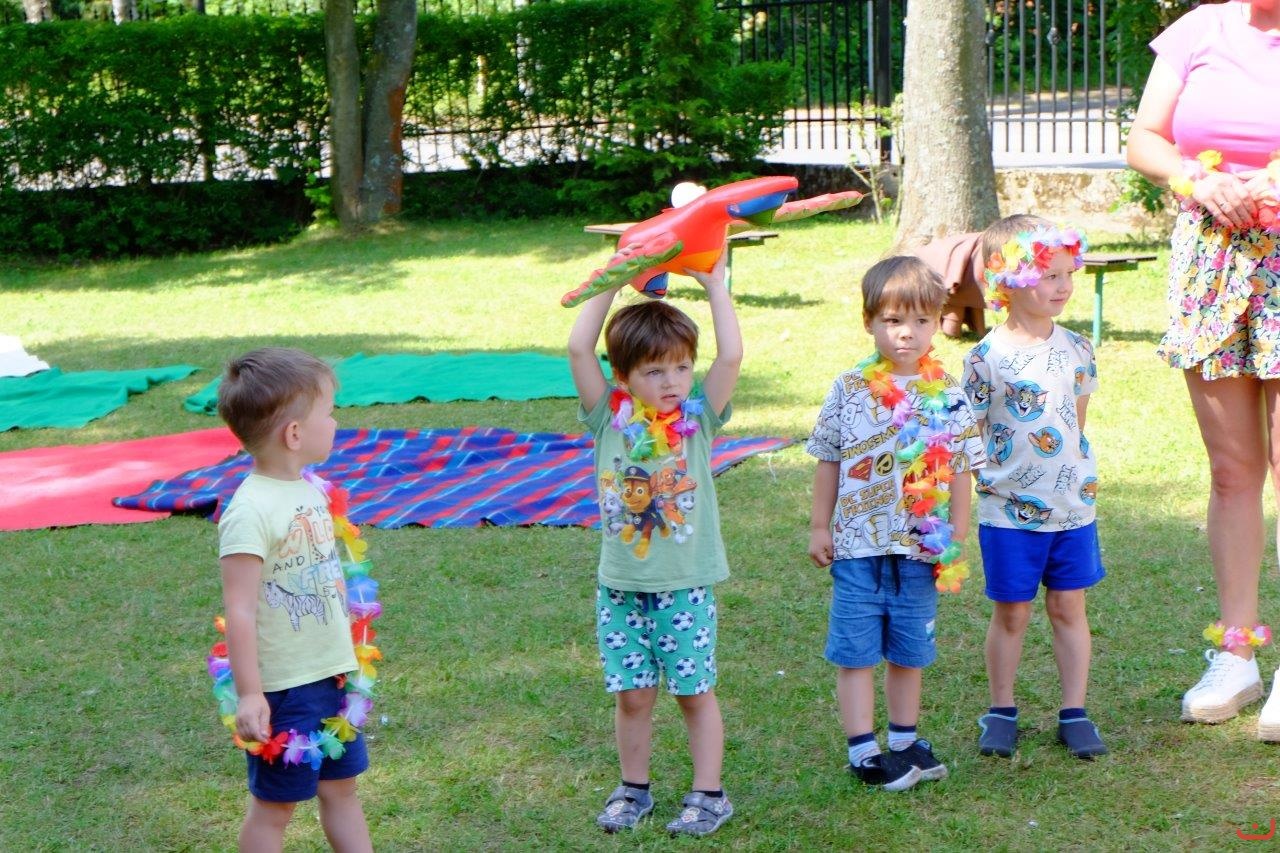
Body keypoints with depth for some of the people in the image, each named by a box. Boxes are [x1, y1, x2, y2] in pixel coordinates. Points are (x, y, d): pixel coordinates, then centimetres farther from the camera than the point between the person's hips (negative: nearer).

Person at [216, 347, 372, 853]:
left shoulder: (311, 491, 6)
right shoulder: (250, 512, -22)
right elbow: (239, 611, -23)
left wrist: (348, 657, 22)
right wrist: (249, 694, -23)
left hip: (331, 675, 8)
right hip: (282, 689, -8)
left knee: (341, 786, 18)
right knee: (273, 804, 6)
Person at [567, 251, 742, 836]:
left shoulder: (698, 417, -3)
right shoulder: (610, 419, -2)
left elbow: (731, 355, -14)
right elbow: (579, 348, -11)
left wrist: (714, 285, -9)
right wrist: (612, 280, -6)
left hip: (686, 585, -1)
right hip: (621, 585, 1)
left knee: (694, 692, 7)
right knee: (631, 695, 9)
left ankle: (708, 793, 18)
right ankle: (633, 789, 25)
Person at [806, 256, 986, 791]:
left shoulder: (948, 396, -1)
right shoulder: (849, 389, -2)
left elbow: (962, 472, 3)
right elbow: (828, 462, 5)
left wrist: (957, 539, 1)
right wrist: (819, 527, 4)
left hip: (921, 547, 1)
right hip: (857, 545, -1)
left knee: (909, 651, 13)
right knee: (855, 651, 1)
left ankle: (904, 742, 27)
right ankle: (863, 751, 9)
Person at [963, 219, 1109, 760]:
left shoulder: (1075, 349, 2)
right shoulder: (987, 357, -11)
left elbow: (1077, 421, 12)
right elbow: (970, 436, -4)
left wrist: (1078, 476, 8)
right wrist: (988, 474, -10)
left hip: (1073, 506, 3)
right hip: (1008, 510, -3)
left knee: (1068, 606, 10)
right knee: (1011, 612, 8)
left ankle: (1074, 712, 19)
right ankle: (1001, 711, 22)